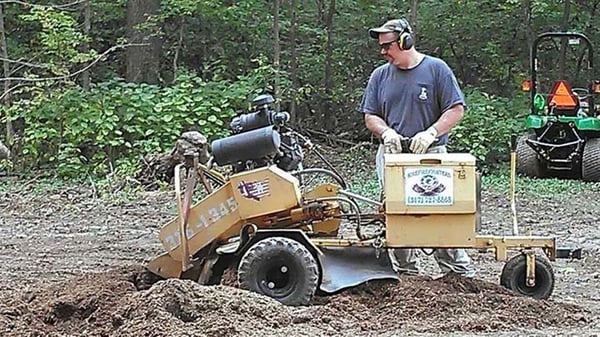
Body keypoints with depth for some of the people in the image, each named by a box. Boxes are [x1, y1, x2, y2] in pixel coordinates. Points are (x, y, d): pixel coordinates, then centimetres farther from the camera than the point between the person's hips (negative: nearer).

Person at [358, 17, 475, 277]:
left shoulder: (436, 70, 1)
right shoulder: (380, 76, 12)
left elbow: (456, 110, -2)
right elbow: (370, 116, 13)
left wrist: (430, 133, -16)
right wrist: (386, 132, -9)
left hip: (431, 154, -4)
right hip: (392, 155, 4)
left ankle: (460, 273, 1)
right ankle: (406, 273, 13)